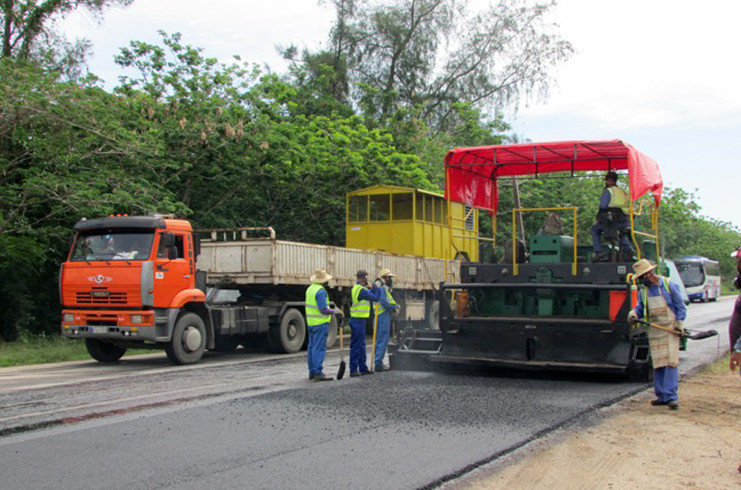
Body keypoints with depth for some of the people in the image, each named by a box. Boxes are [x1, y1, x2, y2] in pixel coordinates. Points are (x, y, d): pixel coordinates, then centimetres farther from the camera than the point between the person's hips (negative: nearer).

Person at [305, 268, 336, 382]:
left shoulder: (310, 289, 11)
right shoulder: (320, 291, -17)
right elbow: (323, 309, -20)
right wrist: (334, 311, -8)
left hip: (311, 322, 9)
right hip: (320, 323, -9)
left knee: (312, 347, 12)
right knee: (319, 348, -9)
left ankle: (312, 372, 17)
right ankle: (318, 373, -11)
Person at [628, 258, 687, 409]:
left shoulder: (669, 285, -3)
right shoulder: (643, 291, 10)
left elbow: (681, 307, 1)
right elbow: (640, 308, 13)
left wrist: (679, 323, -10)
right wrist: (633, 314, -9)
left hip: (670, 329, -5)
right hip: (654, 332, 5)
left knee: (671, 362, -11)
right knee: (658, 364, 5)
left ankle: (671, 396, -12)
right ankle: (661, 396, 12)